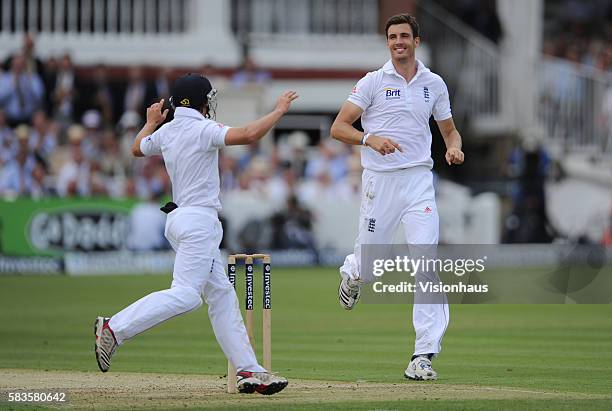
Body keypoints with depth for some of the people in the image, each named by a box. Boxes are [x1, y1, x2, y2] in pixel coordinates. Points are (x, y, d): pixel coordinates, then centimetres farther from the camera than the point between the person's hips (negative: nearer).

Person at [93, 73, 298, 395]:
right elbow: (248, 135, -24)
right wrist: (279, 110, -11)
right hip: (199, 220, -10)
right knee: (185, 294, -16)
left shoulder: (165, 132, 11)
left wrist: (151, 123, 45)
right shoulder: (203, 130, -11)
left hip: (180, 220, 10)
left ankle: (248, 370, 6)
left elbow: (137, 148, 30)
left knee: (221, 294, 8)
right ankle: (114, 329, -21)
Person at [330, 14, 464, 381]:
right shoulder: (373, 82, 1)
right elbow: (338, 128, -3)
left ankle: (424, 354, -14)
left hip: (419, 179, 1)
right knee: (369, 266, 5)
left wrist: (454, 148, -4)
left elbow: (450, 131, 19)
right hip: (380, 181, -1)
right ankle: (351, 273, 47)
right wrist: (371, 138, -22)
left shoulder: (434, 84, 10)